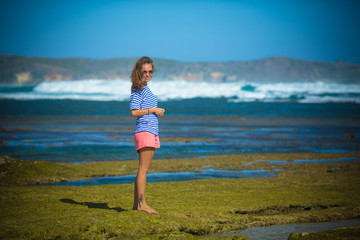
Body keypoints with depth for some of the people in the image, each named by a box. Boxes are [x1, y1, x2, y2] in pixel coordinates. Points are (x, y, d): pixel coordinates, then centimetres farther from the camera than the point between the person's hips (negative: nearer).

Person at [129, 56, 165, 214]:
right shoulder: (138, 90, -8)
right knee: (143, 168, -11)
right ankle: (142, 203, -11)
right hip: (144, 131, -10)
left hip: (152, 131, 10)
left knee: (143, 169, 9)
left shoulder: (146, 89, 20)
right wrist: (152, 110, -12)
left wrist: (158, 111, 14)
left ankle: (136, 204, 12)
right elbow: (133, 112, -16)